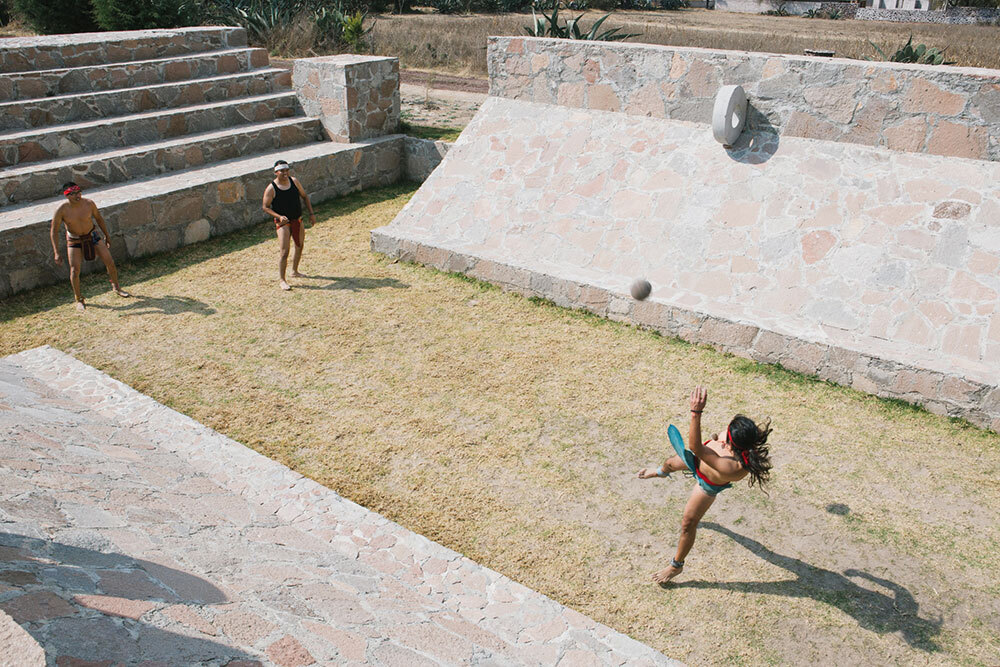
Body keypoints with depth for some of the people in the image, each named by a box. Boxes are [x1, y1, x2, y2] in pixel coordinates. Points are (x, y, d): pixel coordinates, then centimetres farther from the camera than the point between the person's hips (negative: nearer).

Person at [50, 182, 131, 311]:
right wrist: (56, 253, -19)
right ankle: (79, 300, 10)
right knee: (75, 270, -8)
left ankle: (116, 287, 24)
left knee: (109, 262, -1)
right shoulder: (62, 210, -23)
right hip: (74, 240, -2)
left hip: (92, 235, 2)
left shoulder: (89, 203, -19)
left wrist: (107, 235, 10)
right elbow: (53, 231, -15)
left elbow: (98, 218, 2)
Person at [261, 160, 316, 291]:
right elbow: (265, 207, -10)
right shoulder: (271, 189, -15)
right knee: (284, 251, -13)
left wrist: (311, 213, 5)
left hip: (297, 220, 6)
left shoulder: (294, 181, -1)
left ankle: (294, 271, 39)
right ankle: (282, 280, -5)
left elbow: (304, 196, 11)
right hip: (283, 222, -6)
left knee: (299, 246, 18)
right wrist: (279, 216, -25)